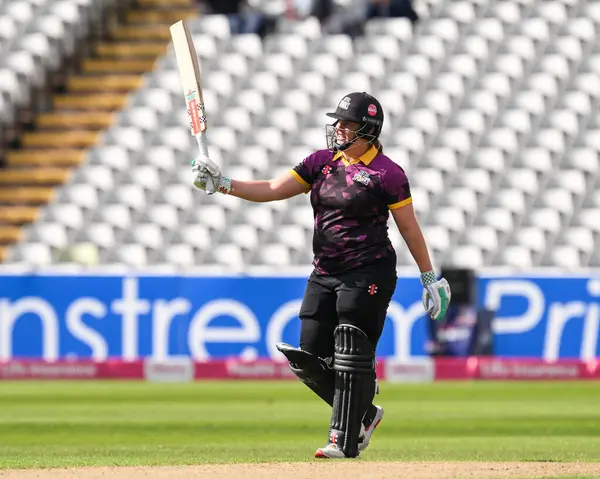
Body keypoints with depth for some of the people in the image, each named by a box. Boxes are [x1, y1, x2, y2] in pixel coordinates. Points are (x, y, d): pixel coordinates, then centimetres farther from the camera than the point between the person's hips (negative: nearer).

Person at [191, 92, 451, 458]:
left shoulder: (387, 173, -9)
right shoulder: (322, 162, 9)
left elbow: (409, 227, -5)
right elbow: (273, 190, 6)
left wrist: (430, 278, -4)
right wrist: (223, 184, -6)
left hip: (368, 275, -7)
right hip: (325, 274, 7)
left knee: (352, 358, -6)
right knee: (310, 359, 4)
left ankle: (345, 441, 2)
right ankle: (364, 414, 25)